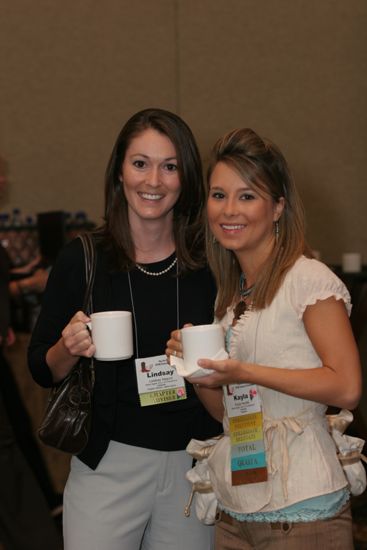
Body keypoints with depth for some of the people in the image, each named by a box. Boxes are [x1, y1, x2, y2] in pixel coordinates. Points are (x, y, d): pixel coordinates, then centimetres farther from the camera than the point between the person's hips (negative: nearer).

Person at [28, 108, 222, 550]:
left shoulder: (210, 262, -2)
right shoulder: (82, 259, -5)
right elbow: (41, 370, 1)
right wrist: (69, 348, -19)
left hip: (194, 465, 2)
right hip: (110, 465, -1)